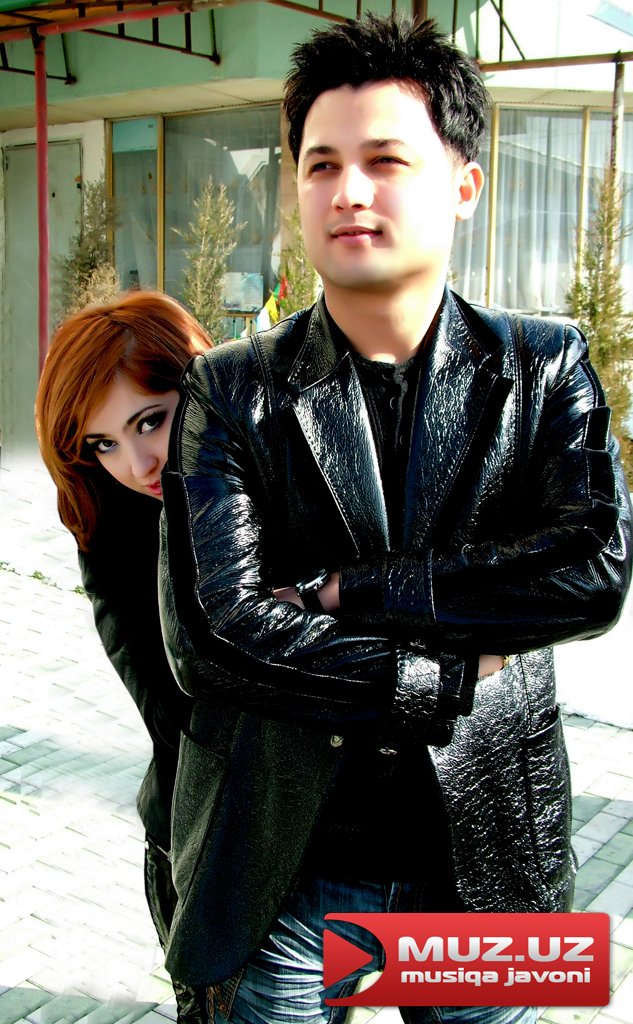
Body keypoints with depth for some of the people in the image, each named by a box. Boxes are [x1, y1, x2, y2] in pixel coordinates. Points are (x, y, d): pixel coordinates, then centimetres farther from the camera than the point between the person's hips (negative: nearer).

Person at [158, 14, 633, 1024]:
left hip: (485, 864, 2)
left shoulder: (545, 368, -2)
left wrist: (348, 592, -18)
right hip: (288, 874, -1)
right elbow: (210, 631, -16)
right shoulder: (231, 390, -6)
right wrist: (455, 676, -16)